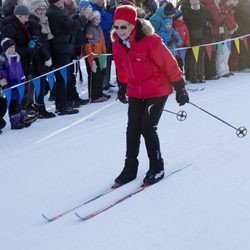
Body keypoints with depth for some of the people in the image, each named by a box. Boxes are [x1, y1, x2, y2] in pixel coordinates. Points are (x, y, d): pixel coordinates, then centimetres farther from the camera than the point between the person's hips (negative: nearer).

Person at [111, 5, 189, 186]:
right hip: (135, 93, 6)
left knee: (148, 128, -9)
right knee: (133, 129, 4)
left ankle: (157, 168, 9)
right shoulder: (118, 44, -4)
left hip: (158, 91, -6)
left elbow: (169, 64, -16)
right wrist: (122, 87, 23)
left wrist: (180, 88, -11)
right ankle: (130, 168, 17)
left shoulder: (150, 41, -23)